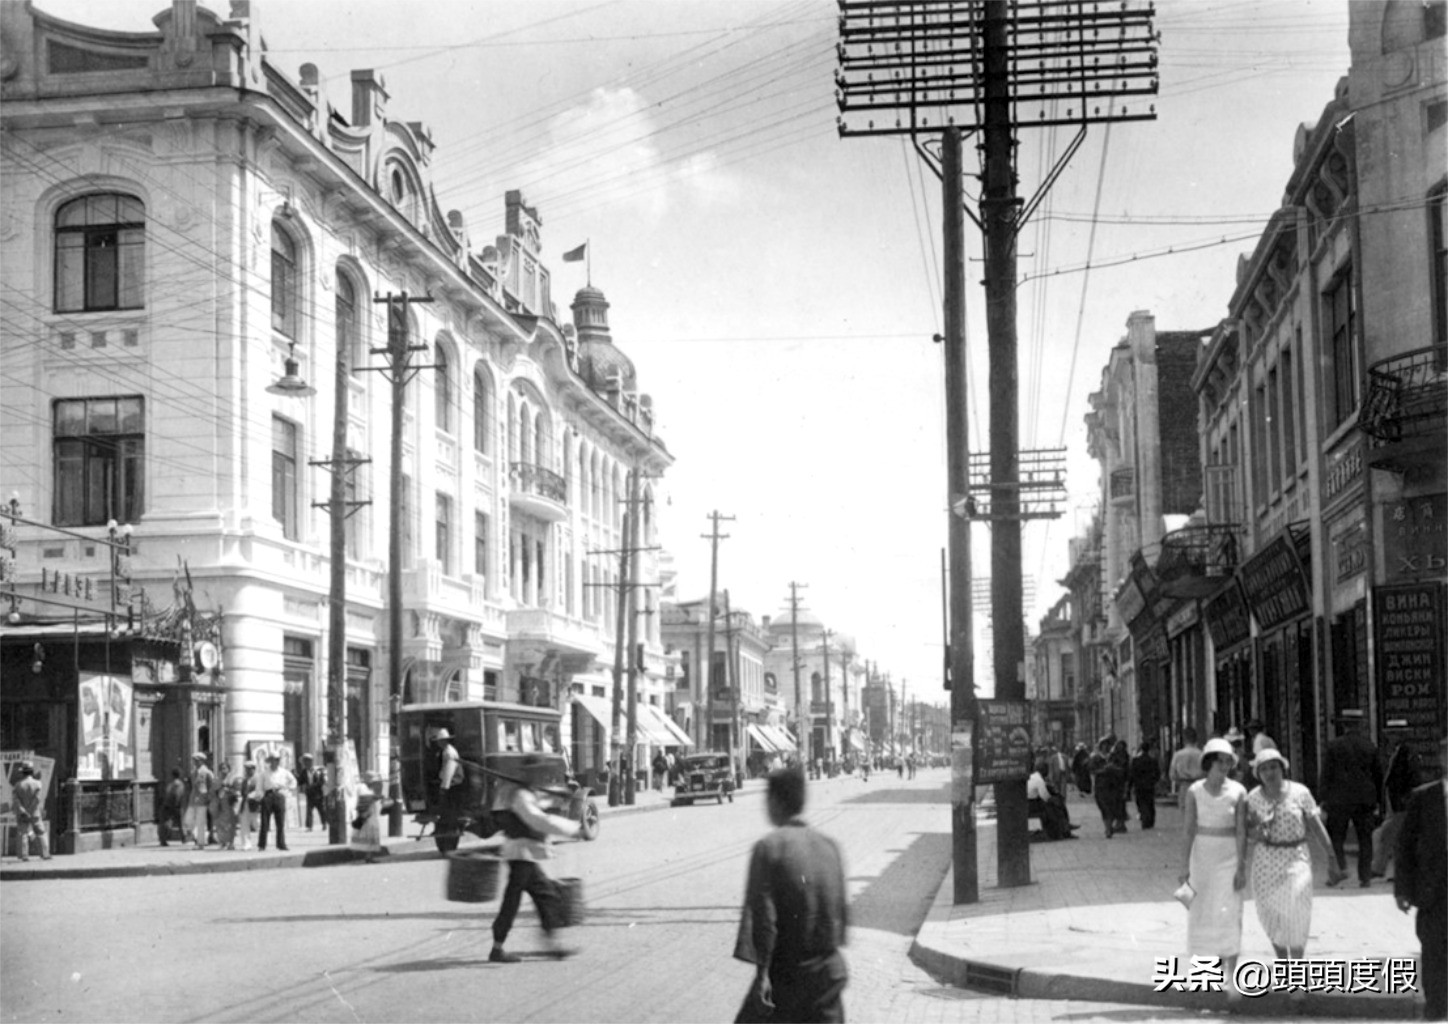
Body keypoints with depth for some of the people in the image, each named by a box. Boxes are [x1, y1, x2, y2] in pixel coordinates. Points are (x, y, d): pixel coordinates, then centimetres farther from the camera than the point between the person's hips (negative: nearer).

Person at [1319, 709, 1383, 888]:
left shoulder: (1334, 746, -5)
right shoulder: (1370, 747, 4)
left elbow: (1326, 775, -4)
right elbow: (1379, 775, 9)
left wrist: (1324, 799, 3)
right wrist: (1376, 801, 16)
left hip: (1340, 800, -3)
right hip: (1365, 800, 3)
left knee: (1335, 836, 8)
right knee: (1365, 839, 9)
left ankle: (1340, 868, -10)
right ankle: (1365, 877, 8)